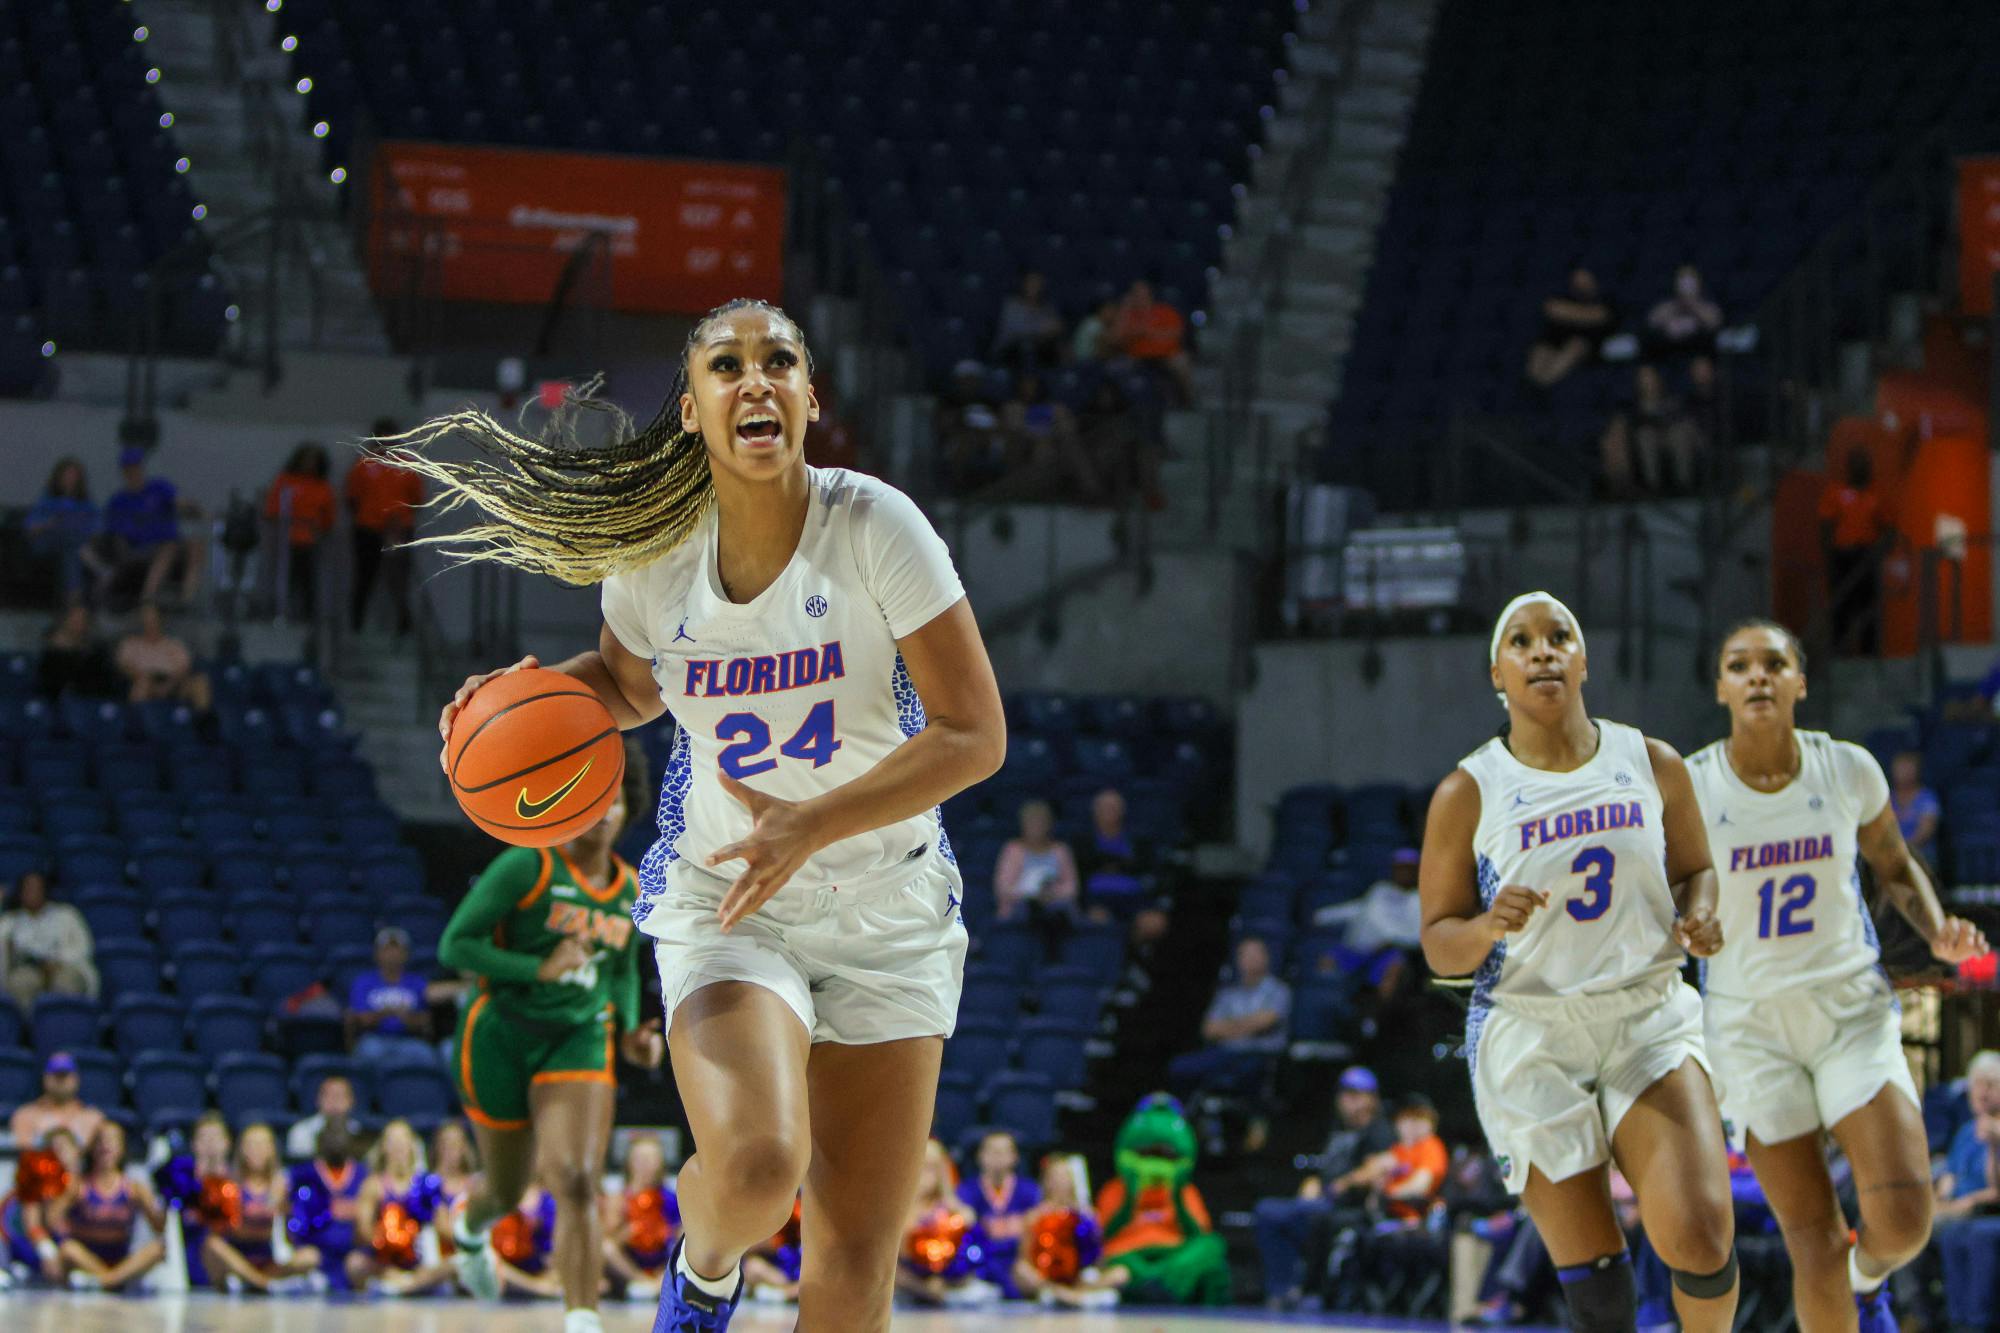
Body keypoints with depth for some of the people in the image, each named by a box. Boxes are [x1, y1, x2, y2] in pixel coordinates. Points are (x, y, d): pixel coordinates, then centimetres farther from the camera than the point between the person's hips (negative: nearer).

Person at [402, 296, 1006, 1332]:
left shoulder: (875, 526, -14)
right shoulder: (653, 559, -6)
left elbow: (973, 734, -14)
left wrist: (811, 826, -24)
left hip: (887, 914, 0)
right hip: (724, 911, 0)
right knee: (755, 1162, -28)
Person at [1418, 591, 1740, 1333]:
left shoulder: (1653, 766, 4)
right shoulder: (1468, 795, -2)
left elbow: (1694, 870, 18)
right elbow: (1438, 946, 1)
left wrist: (1698, 919, -5)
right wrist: (1490, 928, -21)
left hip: (1650, 1022, 1)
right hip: (1530, 1040, -1)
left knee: (1698, 1236, -19)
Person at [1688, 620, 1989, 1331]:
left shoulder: (1849, 770, -4)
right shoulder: (1687, 787, -9)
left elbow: (1894, 867, 14)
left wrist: (1937, 930, -6)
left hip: (1853, 1011, 1)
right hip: (1751, 1026, -1)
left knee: (1903, 1223, -12)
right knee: (1815, 1249, -6)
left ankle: (1868, 1276, 25)